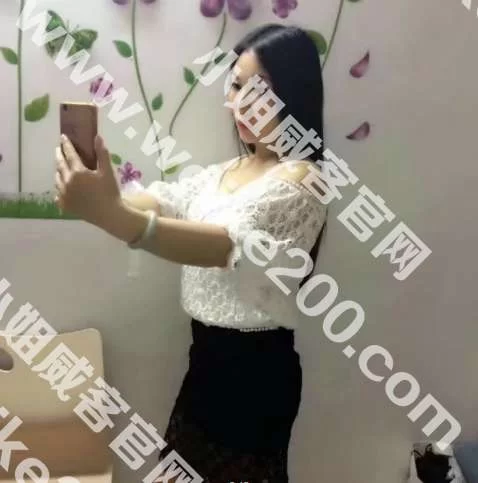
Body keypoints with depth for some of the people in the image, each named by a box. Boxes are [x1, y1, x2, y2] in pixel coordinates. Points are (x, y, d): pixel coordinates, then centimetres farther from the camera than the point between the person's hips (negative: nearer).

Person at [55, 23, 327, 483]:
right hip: (208, 355, 8)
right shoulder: (224, 171, 10)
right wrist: (94, 195, -24)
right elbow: (162, 200, -3)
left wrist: (114, 216, -48)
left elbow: (234, 242, -34)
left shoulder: (301, 178, -17)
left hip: (257, 367, -7)